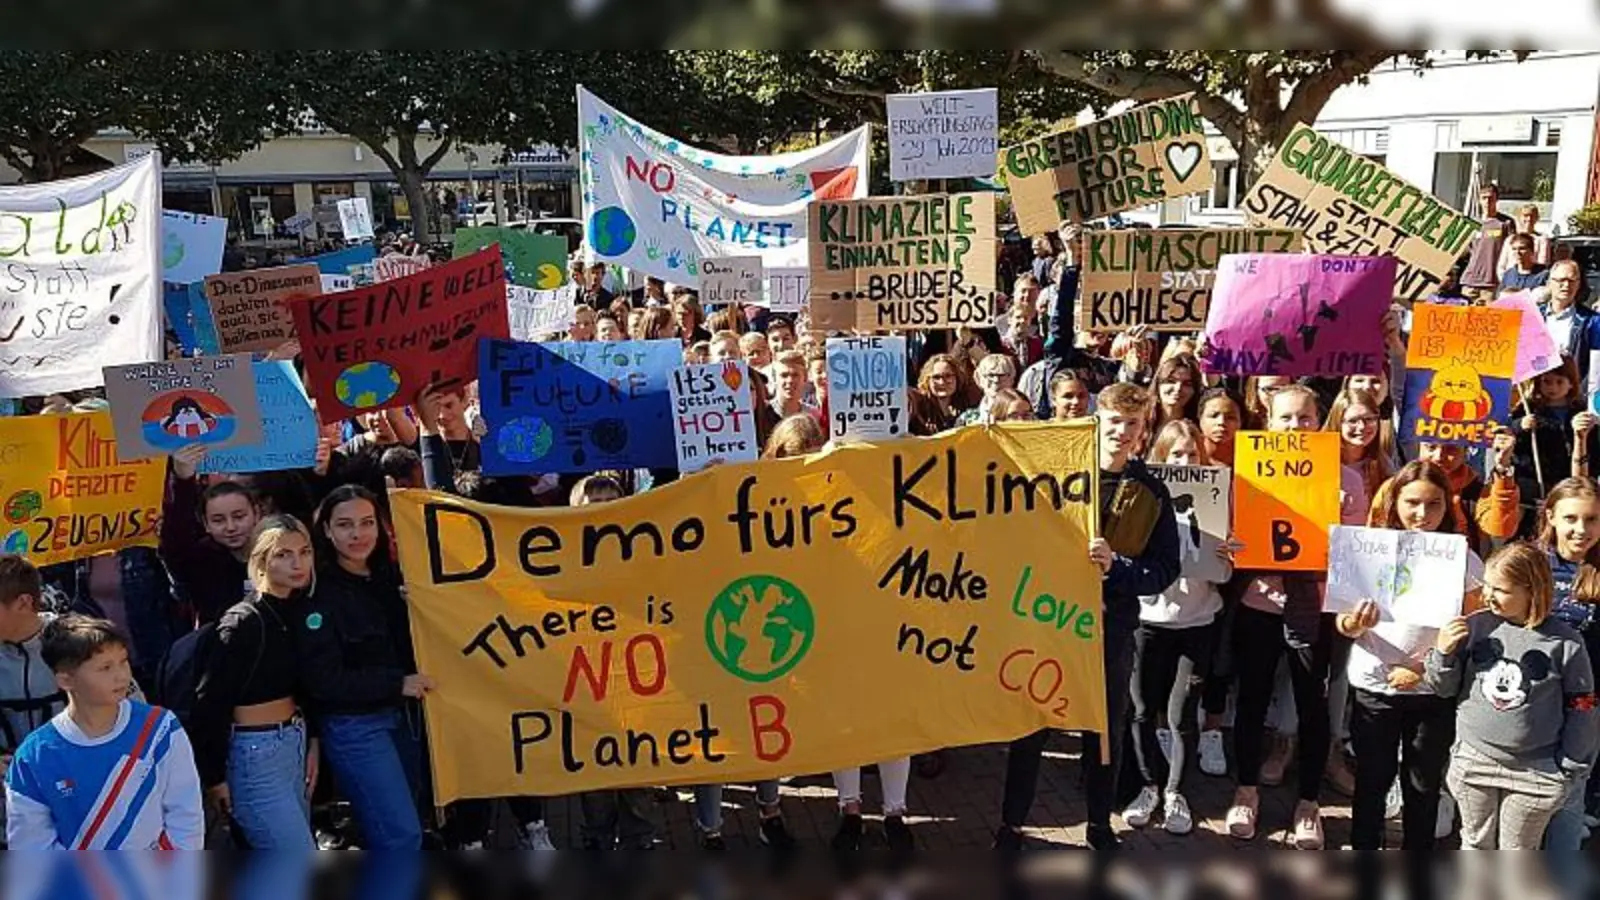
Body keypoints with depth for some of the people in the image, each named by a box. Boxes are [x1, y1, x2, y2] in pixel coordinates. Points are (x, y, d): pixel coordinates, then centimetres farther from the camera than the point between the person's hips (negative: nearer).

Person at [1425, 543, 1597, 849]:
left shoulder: (1565, 642, -11)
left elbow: (1581, 709, -2)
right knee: (1476, 845, 19)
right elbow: (1444, 688, 2)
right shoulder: (1475, 627, -7)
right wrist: (1444, 653, -17)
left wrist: (1570, 770, -1)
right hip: (1474, 762, 2)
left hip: (1534, 771, -2)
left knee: (1518, 853, 14)